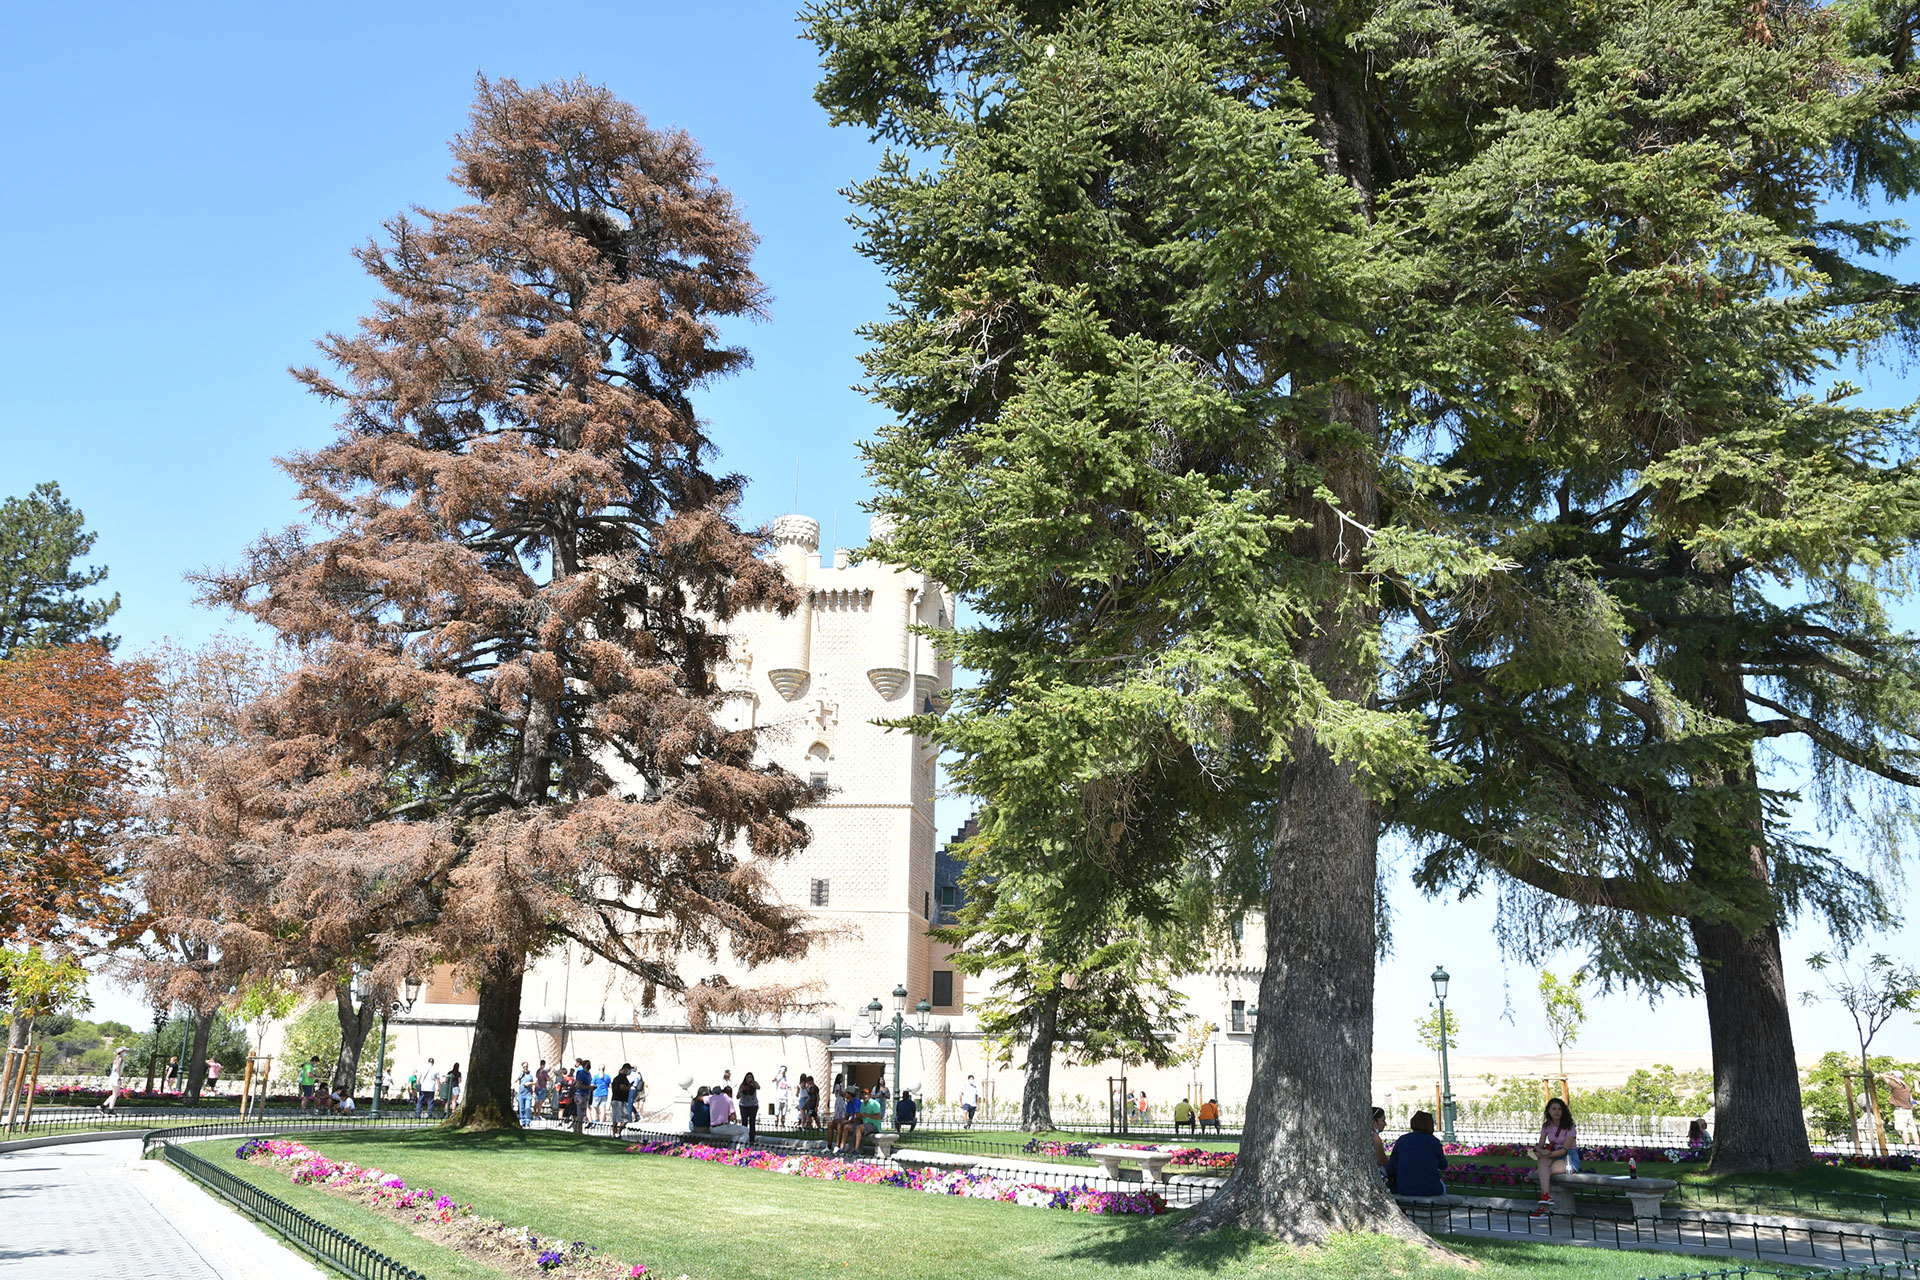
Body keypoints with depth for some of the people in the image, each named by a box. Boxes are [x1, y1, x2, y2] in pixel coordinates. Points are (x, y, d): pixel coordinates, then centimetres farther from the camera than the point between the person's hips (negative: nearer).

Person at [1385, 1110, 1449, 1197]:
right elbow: (1443, 1166, 9)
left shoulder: (1401, 1140, 0)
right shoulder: (1434, 1142, -5)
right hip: (1430, 1191, -2)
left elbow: (1390, 1168, 3)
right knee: (1442, 1186, 33)